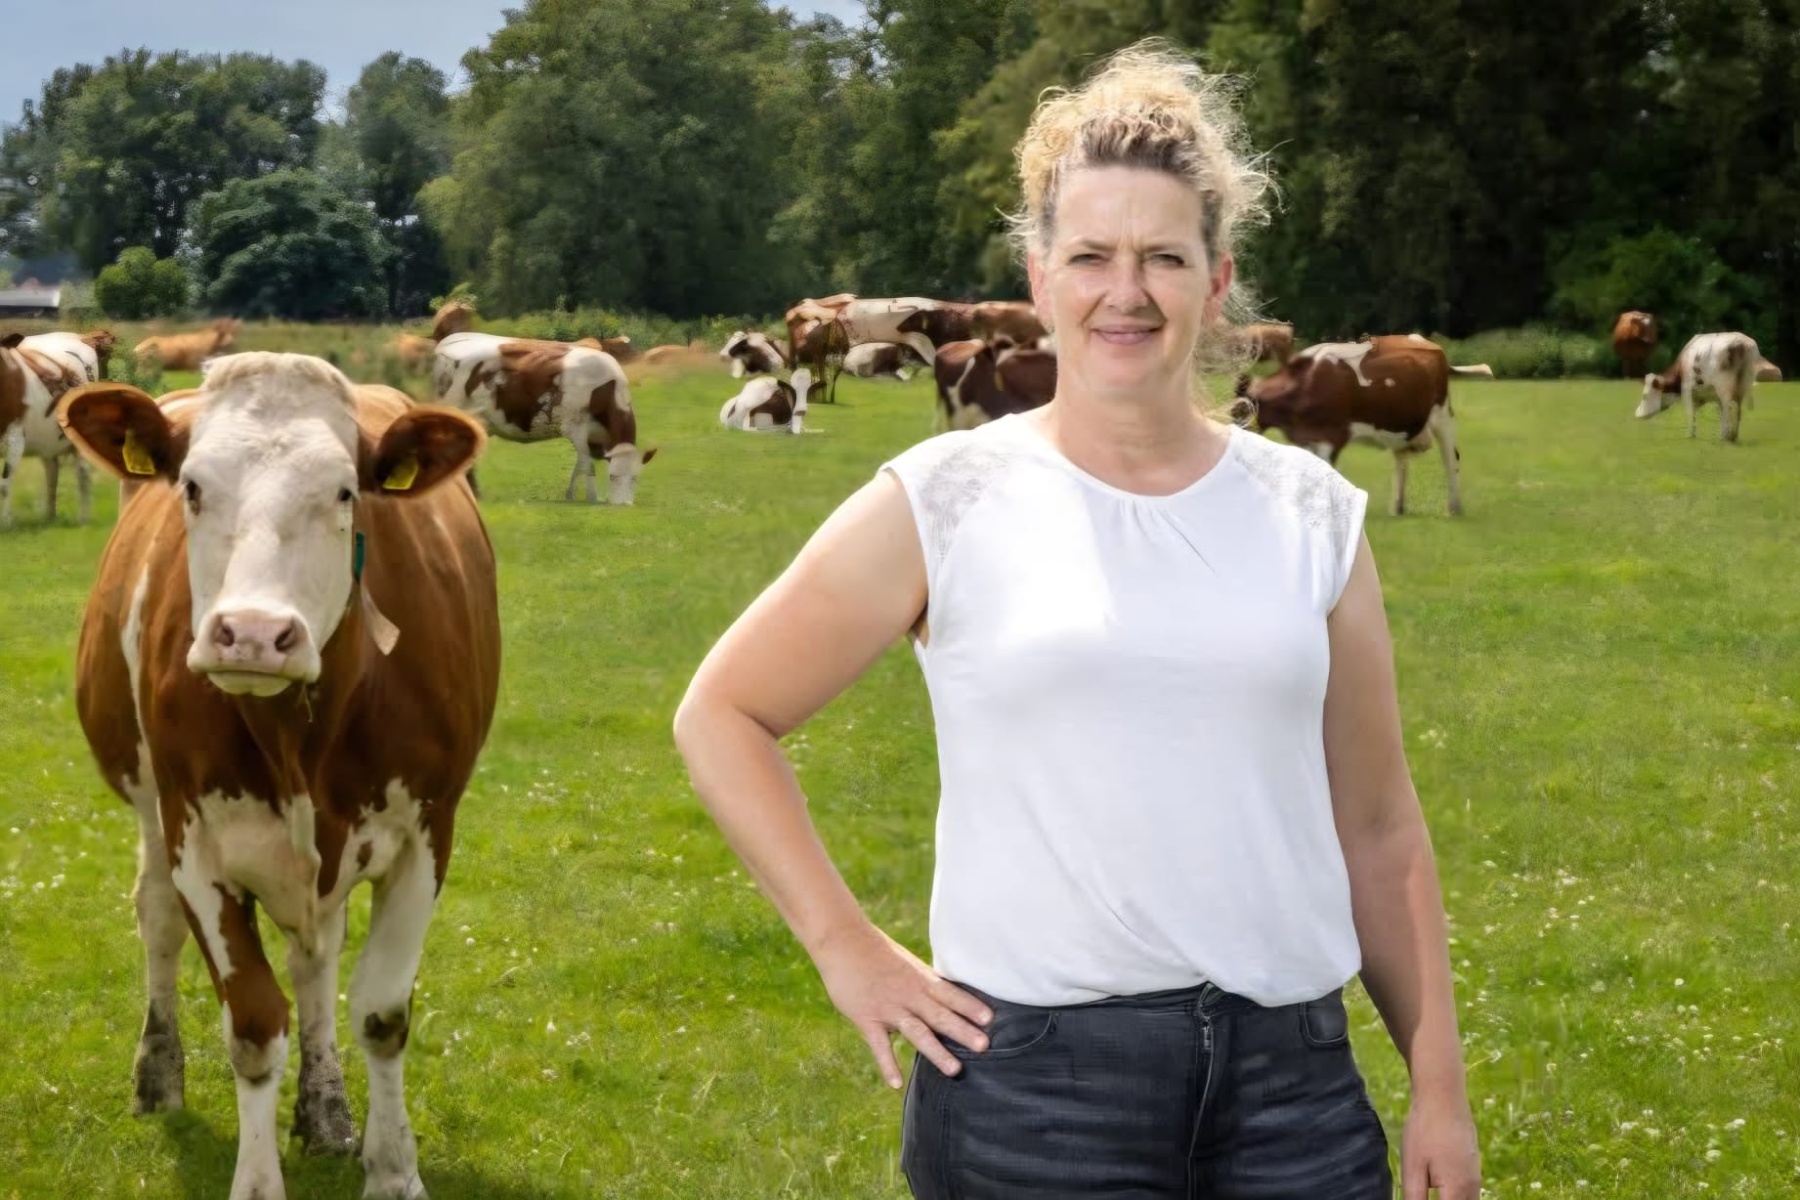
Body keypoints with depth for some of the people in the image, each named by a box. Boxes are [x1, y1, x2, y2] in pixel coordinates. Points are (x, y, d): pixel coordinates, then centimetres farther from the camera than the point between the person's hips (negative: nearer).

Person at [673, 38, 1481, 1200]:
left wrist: (1440, 1085, 8)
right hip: (1033, 1071, -3)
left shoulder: (1310, 514, 7)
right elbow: (722, 716, 5)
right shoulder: (945, 501, -2)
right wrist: (846, 946, -3)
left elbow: (1377, 829, 11)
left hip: (1294, 1073, 3)